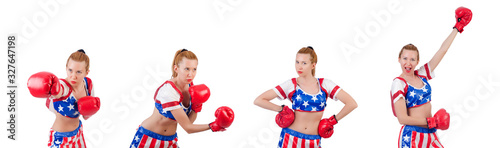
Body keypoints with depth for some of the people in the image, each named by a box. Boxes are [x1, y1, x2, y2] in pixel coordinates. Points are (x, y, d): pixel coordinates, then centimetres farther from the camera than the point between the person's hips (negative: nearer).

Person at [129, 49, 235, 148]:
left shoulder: (190, 86, -5)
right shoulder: (168, 92, -27)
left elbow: (189, 121, -4)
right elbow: (187, 128, -25)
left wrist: (196, 107, -19)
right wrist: (212, 126, -33)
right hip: (149, 138, -6)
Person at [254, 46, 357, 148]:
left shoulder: (325, 85, 1)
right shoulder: (291, 85, -2)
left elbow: (352, 104, -1)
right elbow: (258, 100, -5)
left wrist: (333, 121, 0)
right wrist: (282, 109, -2)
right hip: (291, 139, -1)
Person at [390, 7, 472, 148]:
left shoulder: (422, 75, 8)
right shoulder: (399, 83, -9)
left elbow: (442, 51, 15)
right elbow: (402, 118, -16)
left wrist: (458, 28, 21)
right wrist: (432, 121, -16)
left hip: (430, 135, 6)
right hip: (412, 136, -6)